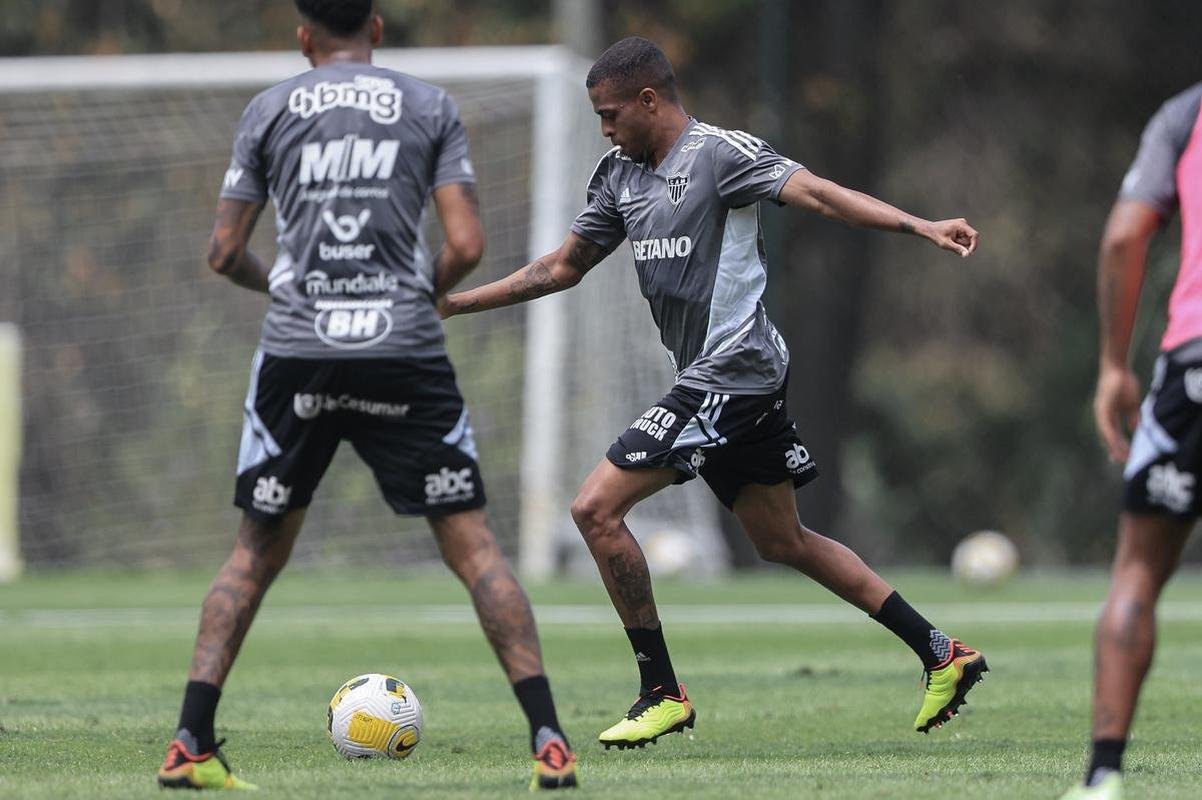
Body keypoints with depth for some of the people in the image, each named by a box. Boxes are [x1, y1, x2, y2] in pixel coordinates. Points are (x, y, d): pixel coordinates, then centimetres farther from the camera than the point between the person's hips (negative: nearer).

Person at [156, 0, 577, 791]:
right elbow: (466, 246, -2)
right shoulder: (430, 106, 6)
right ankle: (549, 740, -6)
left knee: (257, 549, 14)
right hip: (405, 354, -1)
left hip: (296, 352, 1)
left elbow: (225, 254, 9)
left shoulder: (269, 111, 9)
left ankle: (190, 742, 5)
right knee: (472, 545, 3)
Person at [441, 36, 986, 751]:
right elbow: (562, 268, 22)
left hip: (732, 374, -9)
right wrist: (452, 304, 20)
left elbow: (816, 193, -22)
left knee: (597, 508, -12)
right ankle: (943, 656, 20)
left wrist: (921, 226, -35)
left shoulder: (718, 152, -12)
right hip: (713, 380, 9)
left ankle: (662, 692, -6)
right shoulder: (620, 174, 13)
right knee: (784, 542, 14)